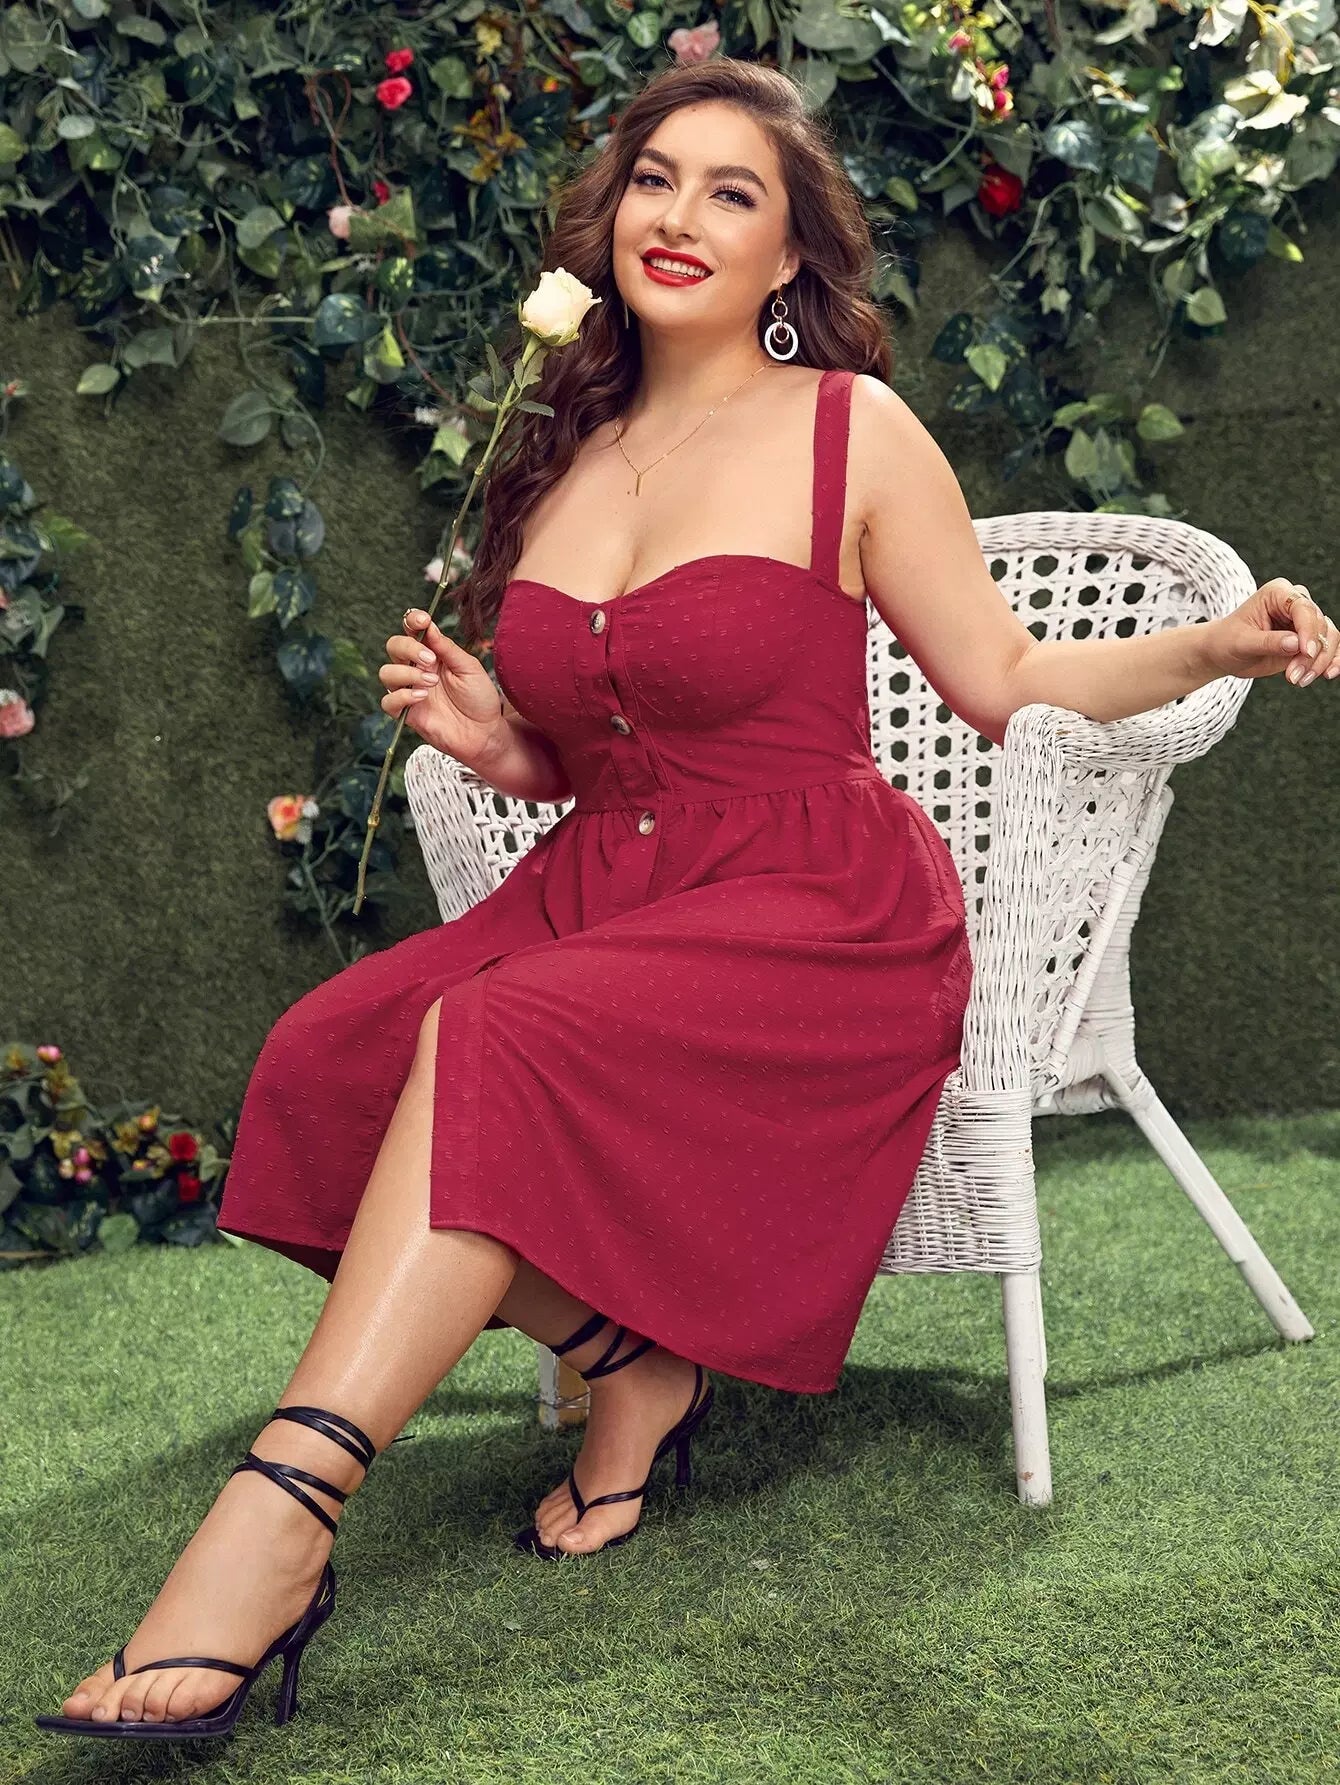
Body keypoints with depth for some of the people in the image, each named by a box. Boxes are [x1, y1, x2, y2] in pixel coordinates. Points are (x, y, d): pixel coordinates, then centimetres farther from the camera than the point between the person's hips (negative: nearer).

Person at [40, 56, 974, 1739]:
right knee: (327, 1055, -22)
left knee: (502, 1042, -33)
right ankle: (631, 1364, -7)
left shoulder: (848, 433, -1)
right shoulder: (563, 457, 15)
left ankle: (278, 1519, -38)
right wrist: (497, 744, 1)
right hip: (600, 890, 6)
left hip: (816, 916, -6)